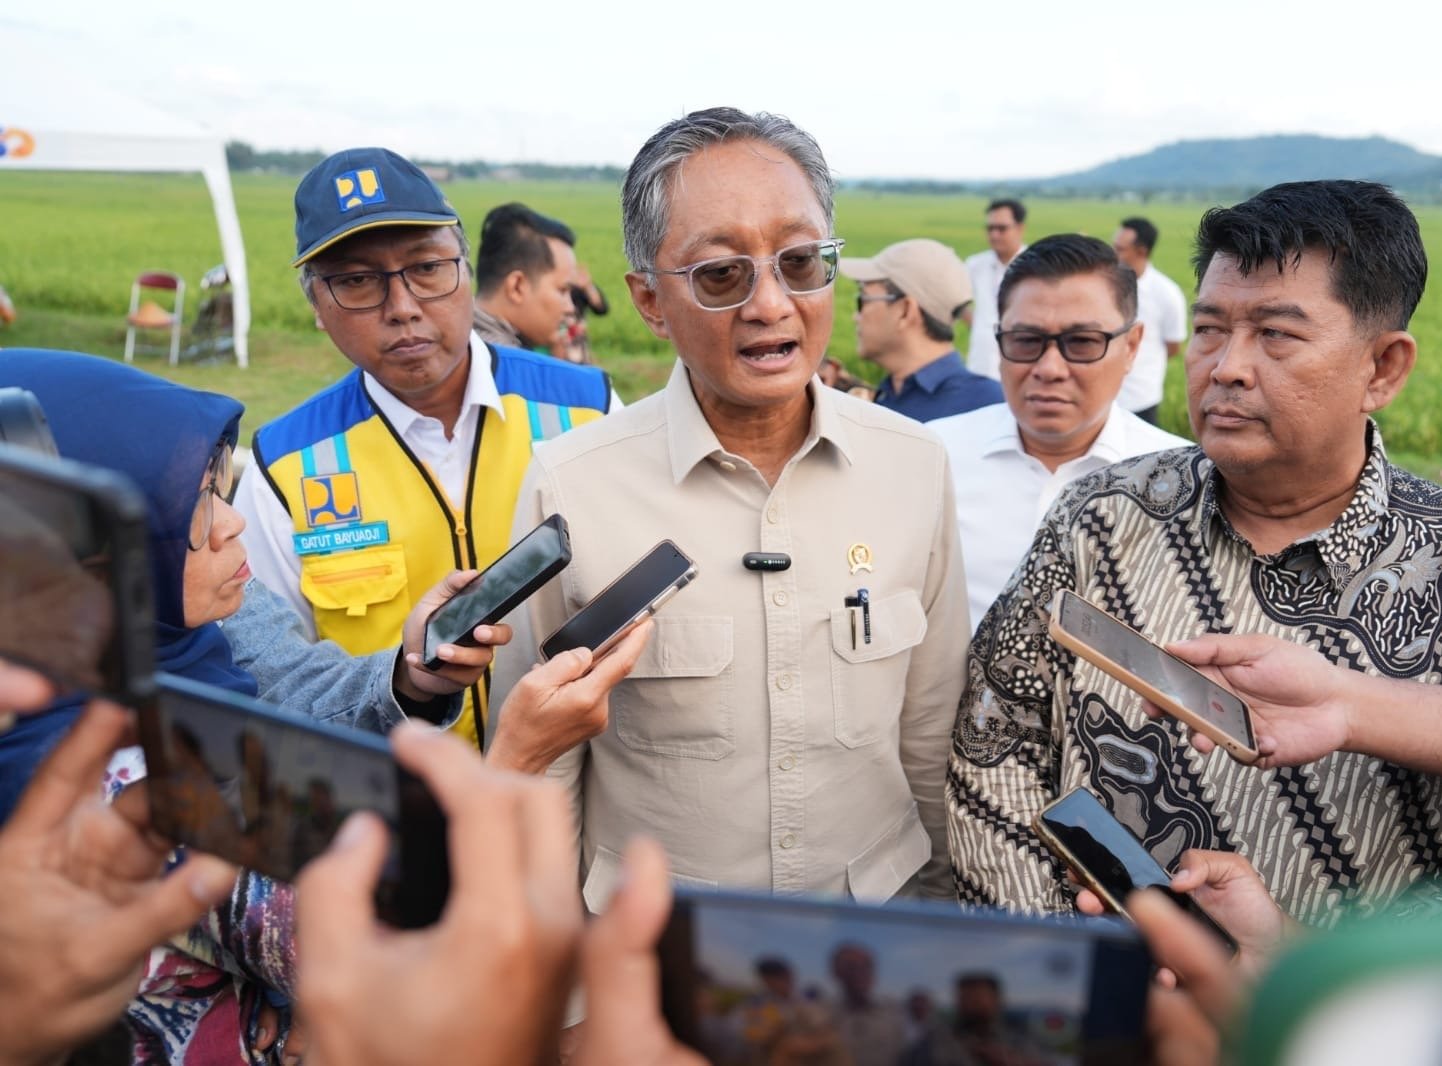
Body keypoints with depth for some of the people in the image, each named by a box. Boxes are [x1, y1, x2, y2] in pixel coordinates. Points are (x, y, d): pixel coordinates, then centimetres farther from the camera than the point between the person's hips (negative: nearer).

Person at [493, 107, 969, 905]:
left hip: (881, 920, 3)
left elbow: (931, 735, 0)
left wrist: (941, 908, 7)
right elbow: (534, 771, -7)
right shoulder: (566, 487, -18)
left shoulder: (916, 465, -10)